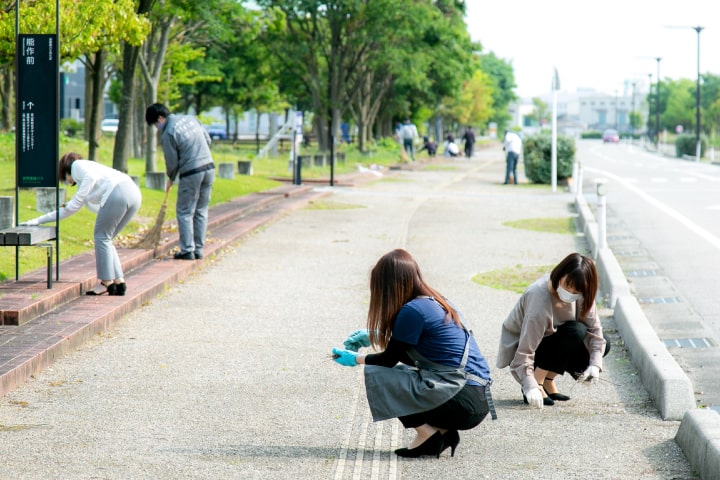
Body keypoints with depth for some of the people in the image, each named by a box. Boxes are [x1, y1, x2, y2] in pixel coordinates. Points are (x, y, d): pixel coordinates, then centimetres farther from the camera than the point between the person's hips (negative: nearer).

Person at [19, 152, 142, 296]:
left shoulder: (77, 165, 15)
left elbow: (92, 177, -8)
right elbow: (67, 210, 42)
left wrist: (78, 199, -7)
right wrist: (38, 221, 46)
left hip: (118, 190, -9)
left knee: (101, 236, 0)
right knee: (104, 238, 15)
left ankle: (107, 283, 2)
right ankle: (119, 282, 12)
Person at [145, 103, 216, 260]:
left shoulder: (168, 133, -11)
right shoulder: (191, 118, 10)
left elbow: (172, 162, -5)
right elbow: (208, 140, 16)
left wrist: (171, 179, 12)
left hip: (191, 173, -7)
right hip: (209, 167, 7)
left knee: (185, 212, 4)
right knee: (201, 211, 13)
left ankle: (187, 251, 1)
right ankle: (198, 249, 15)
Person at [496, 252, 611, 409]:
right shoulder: (540, 298, -35)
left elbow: (594, 328, -11)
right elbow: (525, 351, -36)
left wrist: (595, 364, -25)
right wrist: (530, 387, -43)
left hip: (549, 339, 8)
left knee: (603, 345, -7)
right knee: (576, 332, -29)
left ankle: (547, 380, 3)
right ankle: (537, 383, -19)